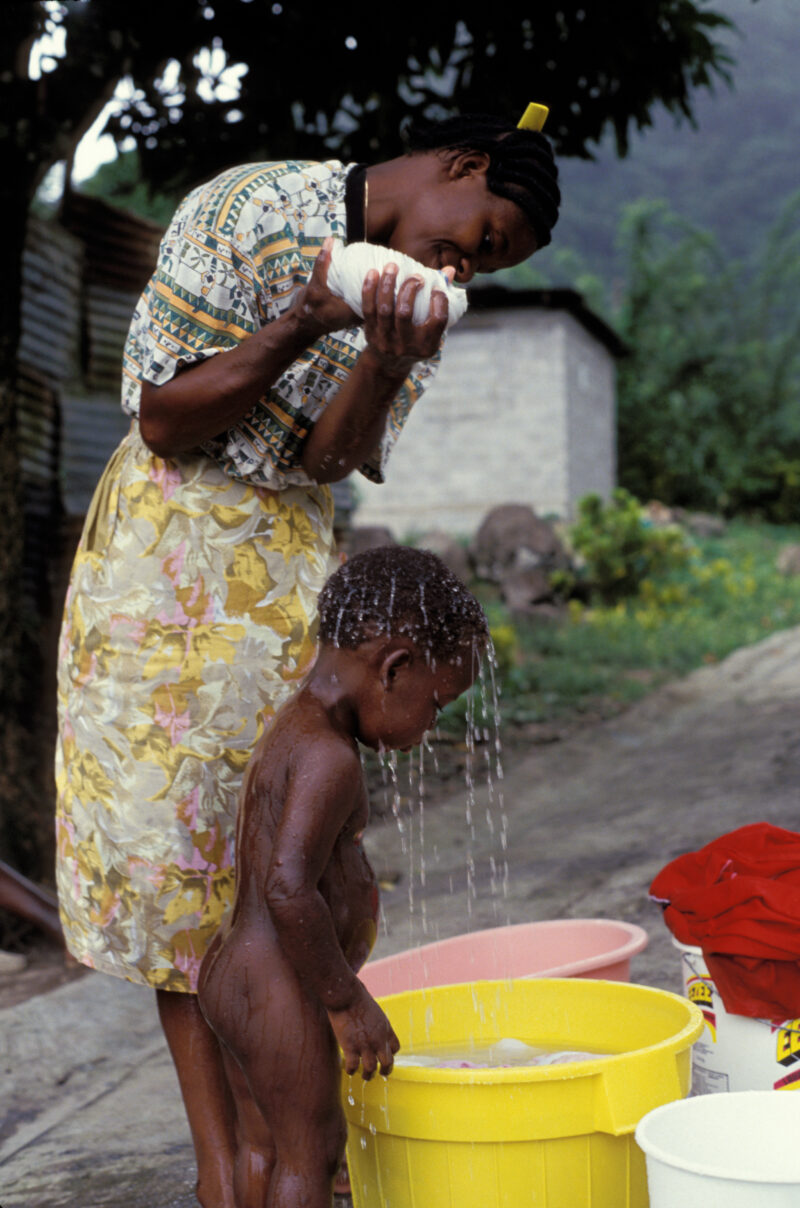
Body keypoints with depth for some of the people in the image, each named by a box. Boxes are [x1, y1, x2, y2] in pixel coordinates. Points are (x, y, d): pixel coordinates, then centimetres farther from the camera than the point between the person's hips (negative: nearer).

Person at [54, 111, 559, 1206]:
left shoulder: (416, 293, 6)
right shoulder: (243, 212, -13)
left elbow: (331, 457, -7)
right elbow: (163, 423, -15)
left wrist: (389, 358, -26)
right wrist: (303, 327, -24)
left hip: (289, 563, 5)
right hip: (166, 551, -5)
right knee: (170, 840, -3)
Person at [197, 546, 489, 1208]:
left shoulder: (293, 730, 10)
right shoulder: (328, 759, -21)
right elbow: (288, 890, -30)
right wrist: (347, 1001, -20)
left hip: (231, 972, 10)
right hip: (279, 996, -10)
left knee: (262, 1141, 20)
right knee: (310, 1151, 3)